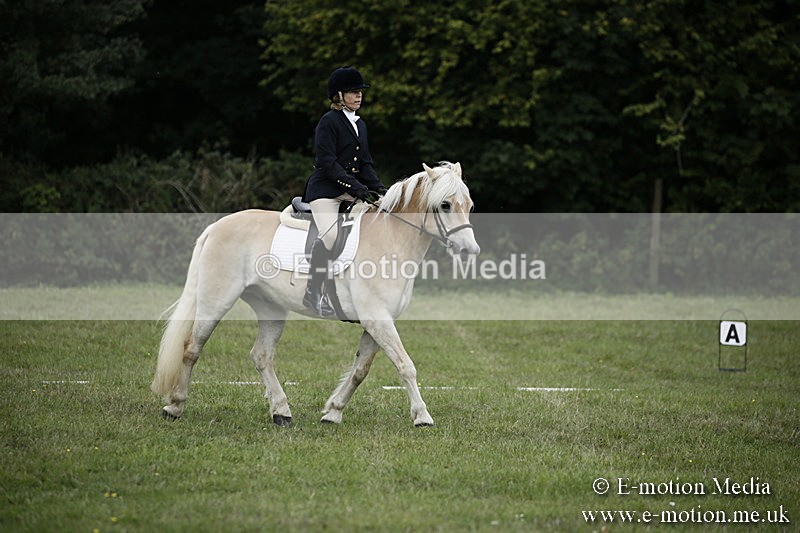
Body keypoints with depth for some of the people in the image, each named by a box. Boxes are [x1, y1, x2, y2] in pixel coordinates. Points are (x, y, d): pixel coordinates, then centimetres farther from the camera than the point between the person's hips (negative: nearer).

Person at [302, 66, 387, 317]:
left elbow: (365, 162, 19)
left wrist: (377, 187, 2)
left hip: (351, 189, 9)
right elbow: (327, 162, -15)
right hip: (325, 190, -9)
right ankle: (313, 293, -23)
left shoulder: (360, 124, 18)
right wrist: (354, 185, -22)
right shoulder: (328, 122, -7)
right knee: (330, 234, -29)